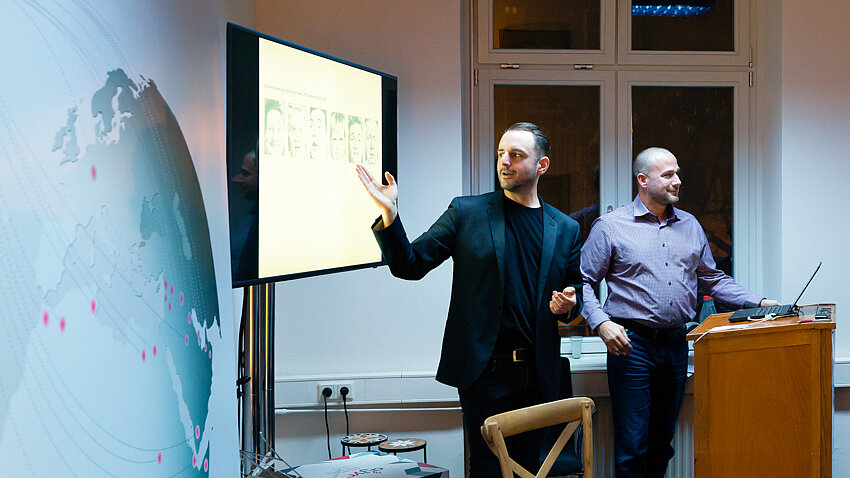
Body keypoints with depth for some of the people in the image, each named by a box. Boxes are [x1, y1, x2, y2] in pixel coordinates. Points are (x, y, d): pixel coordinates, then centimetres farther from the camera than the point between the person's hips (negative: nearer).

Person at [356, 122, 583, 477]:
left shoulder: (565, 228, 10)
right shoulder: (467, 213, 1)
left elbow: (576, 286, 19)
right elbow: (410, 265, -2)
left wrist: (569, 304, -5)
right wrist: (389, 214, -17)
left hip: (537, 374, 3)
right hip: (485, 369, -3)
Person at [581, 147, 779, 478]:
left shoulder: (690, 226, 14)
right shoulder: (610, 227, -2)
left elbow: (713, 279, 19)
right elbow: (583, 282, -3)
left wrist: (758, 302, 8)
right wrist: (601, 323, -17)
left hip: (676, 345, 5)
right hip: (631, 344, -5)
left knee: (662, 442, 11)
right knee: (632, 448, -4)